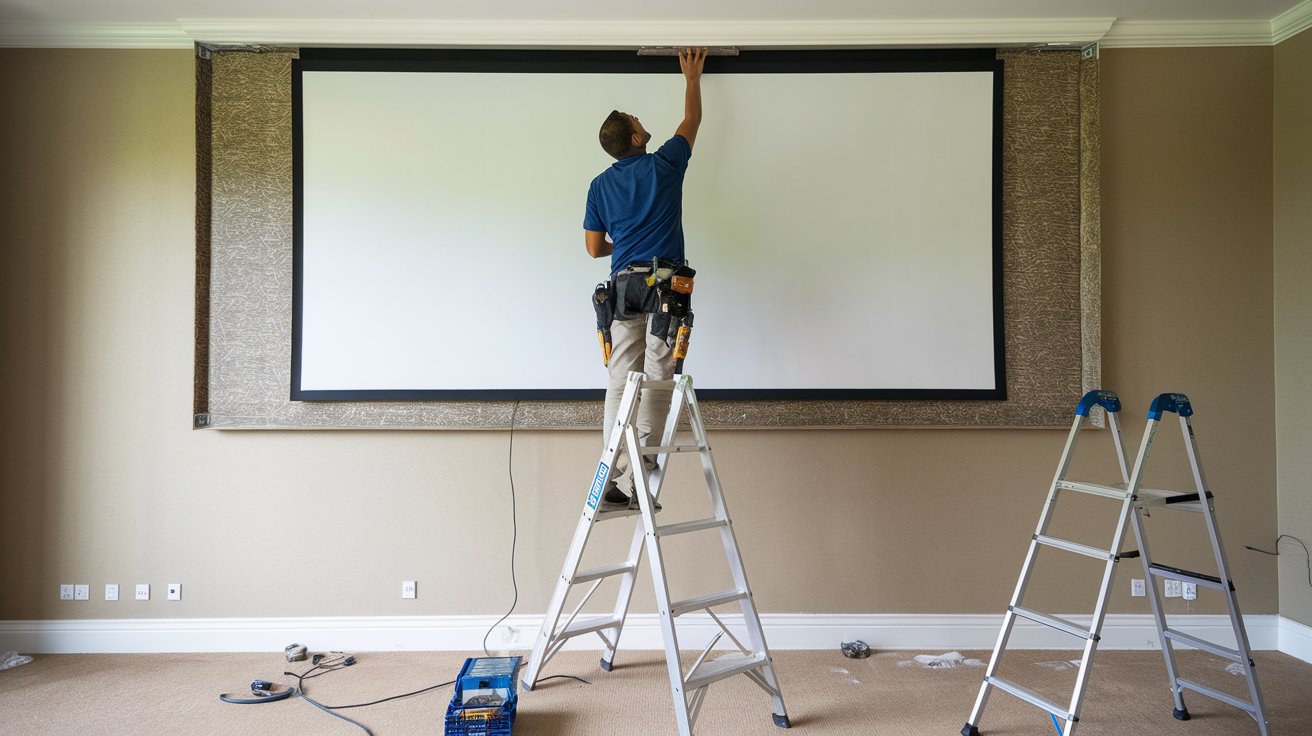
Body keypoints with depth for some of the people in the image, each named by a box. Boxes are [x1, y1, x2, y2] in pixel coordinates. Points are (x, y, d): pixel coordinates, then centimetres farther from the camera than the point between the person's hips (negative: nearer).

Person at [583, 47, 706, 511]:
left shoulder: (600, 185, 12)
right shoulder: (664, 164, 5)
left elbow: (594, 248, 15)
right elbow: (692, 120, 23)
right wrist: (692, 77, 38)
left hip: (623, 286, 4)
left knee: (620, 384, 3)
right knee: (656, 381, -6)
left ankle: (612, 483, 2)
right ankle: (641, 484, -9)